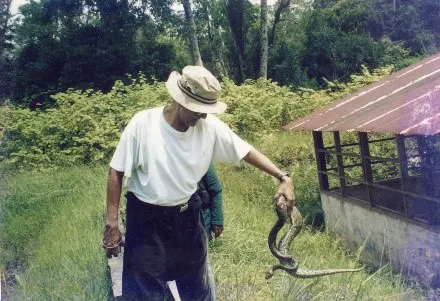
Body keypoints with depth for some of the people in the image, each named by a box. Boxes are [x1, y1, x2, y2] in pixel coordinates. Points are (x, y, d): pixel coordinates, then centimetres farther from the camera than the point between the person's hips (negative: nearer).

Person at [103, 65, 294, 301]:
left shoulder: (210, 127, -14)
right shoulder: (143, 124, -22)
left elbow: (247, 152, -6)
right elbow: (117, 172, -14)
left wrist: (283, 177, -16)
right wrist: (111, 223, -13)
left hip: (187, 215, 4)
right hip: (146, 218, -3)